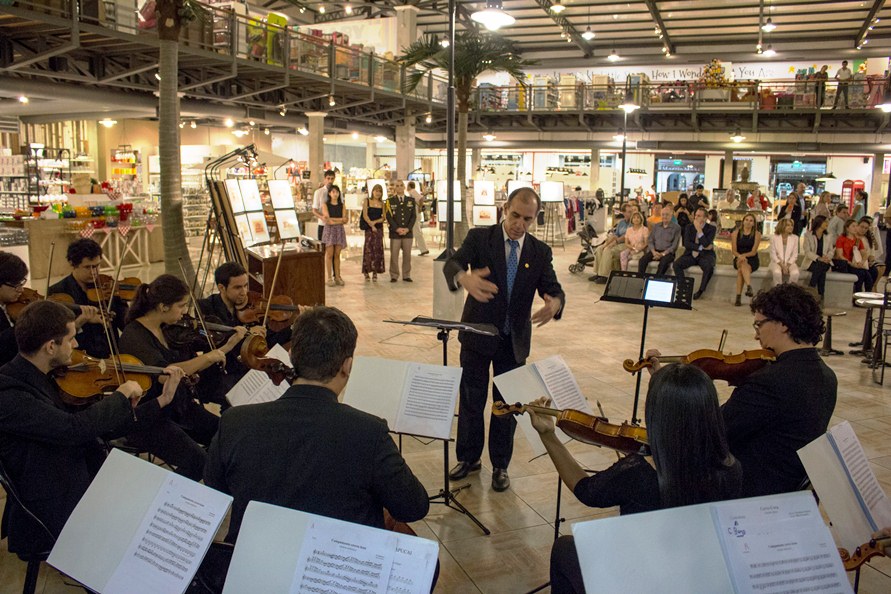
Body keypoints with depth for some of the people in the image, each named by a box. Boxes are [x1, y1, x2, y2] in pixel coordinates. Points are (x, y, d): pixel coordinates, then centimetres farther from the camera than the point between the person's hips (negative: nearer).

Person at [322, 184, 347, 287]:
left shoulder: (341, 205, 11)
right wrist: (340, 219, -7)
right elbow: (327, 220, -8)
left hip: (339, 230, 3)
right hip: (329, 230, -3)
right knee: (329, 254, -4)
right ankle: (329, 278, -1)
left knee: (337, 255, 5)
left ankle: (337, 276, 8)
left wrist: (333, 220, -9)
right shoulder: (325, 204, 1)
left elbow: (344, 220, 3)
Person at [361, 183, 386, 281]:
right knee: (368, 248, -6)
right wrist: (371, 225, -12)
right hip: (369, 228, -2)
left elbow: (383, 218, 3)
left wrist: (374, 222, -11)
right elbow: (365, 215, -3)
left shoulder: (382, 203, 9)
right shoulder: (367, 201, 3)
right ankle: (366, 271, 2)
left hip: (379, 228, 2)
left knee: (377, 249, 0)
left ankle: (375, 272, 5)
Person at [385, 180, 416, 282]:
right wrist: (397, 229, -12)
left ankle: (406, 276, 11)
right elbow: (389, 216, -2)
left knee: (407, 255, 3)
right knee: (394, 255, -2)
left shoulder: (411, 200, 11)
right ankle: (394, 276, 5)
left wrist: (407, 229, -7)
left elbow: (414, 216, 5)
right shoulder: (390, 201, 5)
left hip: (408, 232, 2)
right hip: (395, 233, -2)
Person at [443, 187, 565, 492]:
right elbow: (451, 264, -22)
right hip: (478, 334, -1)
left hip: (514, 341, 2)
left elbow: (554, 289, -6)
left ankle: (500, 465, 28)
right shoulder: (479, 237, -7)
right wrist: (464, 278, -47)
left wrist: (554, 303, -32)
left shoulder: (540, 252, 0)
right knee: (471, 399, 9)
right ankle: (468, 457, 30)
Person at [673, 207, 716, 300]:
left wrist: (699, 230, -16)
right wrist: (701, 247, -13)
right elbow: (686, 244, -4)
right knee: (676, 264, -24)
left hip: (705, 255, -3)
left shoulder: (711, 228, -1)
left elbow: (706, 244, -16)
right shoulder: (689, 227, 8)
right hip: (691, 255, 3)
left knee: (709, 267, -35)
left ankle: (701, 291, -17)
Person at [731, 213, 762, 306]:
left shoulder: (757, 234, 0)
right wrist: (740, 256, -20)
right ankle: (749, 287, -52)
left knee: (741, 270, -33)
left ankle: (738, 296, -44)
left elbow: (753, 252, -5)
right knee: (743, 264, -35)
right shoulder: (736, 233, 4)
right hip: (739, 259, 2)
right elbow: (734, 251, 0)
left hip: (752, 260, -1)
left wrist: (744, 255, -21)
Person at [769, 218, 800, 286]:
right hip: (777, 262, -1)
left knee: (795, 273, -31)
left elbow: (794, 255, 2)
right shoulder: (774, 238, 0)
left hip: (790, 263, 1)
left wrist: (787, 266, -13)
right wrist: (782, 266, -15)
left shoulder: (795, 238, 5)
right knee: (777, 272, -35)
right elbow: (773, 255, -2)